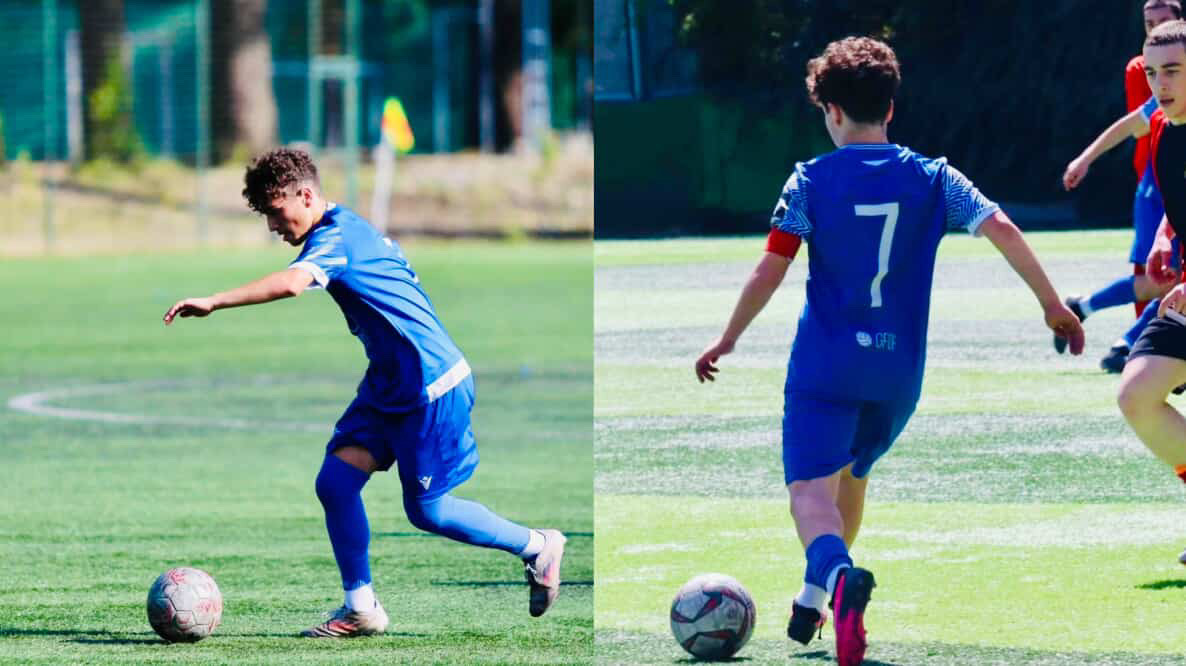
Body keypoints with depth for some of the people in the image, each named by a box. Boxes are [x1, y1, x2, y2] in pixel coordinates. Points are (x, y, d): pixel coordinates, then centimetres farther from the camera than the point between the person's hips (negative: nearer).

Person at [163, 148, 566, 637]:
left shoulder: (337, 238, -21)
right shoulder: (351, 229, 9)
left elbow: (291, 282, -40)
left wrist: (214, 302, -43)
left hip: (432, 385, -10)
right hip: (389, 384, 10)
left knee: (426, 510, 1)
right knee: (335, 482, -3)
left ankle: (538, 547, 21)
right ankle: (360, 609, 5)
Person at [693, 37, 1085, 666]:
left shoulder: (810, 180, -4)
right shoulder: (932, 178, 2)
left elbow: (769, 270, -7)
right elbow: (1002, 229, -7)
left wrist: (727, 340, 4)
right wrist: (1053, 305, 0)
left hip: (825, 365, -4)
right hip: (899, 369, 4)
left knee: (810, 489, -10)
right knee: (851, 473, 27)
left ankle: (839, 575, -42)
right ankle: (813, 598, 35)